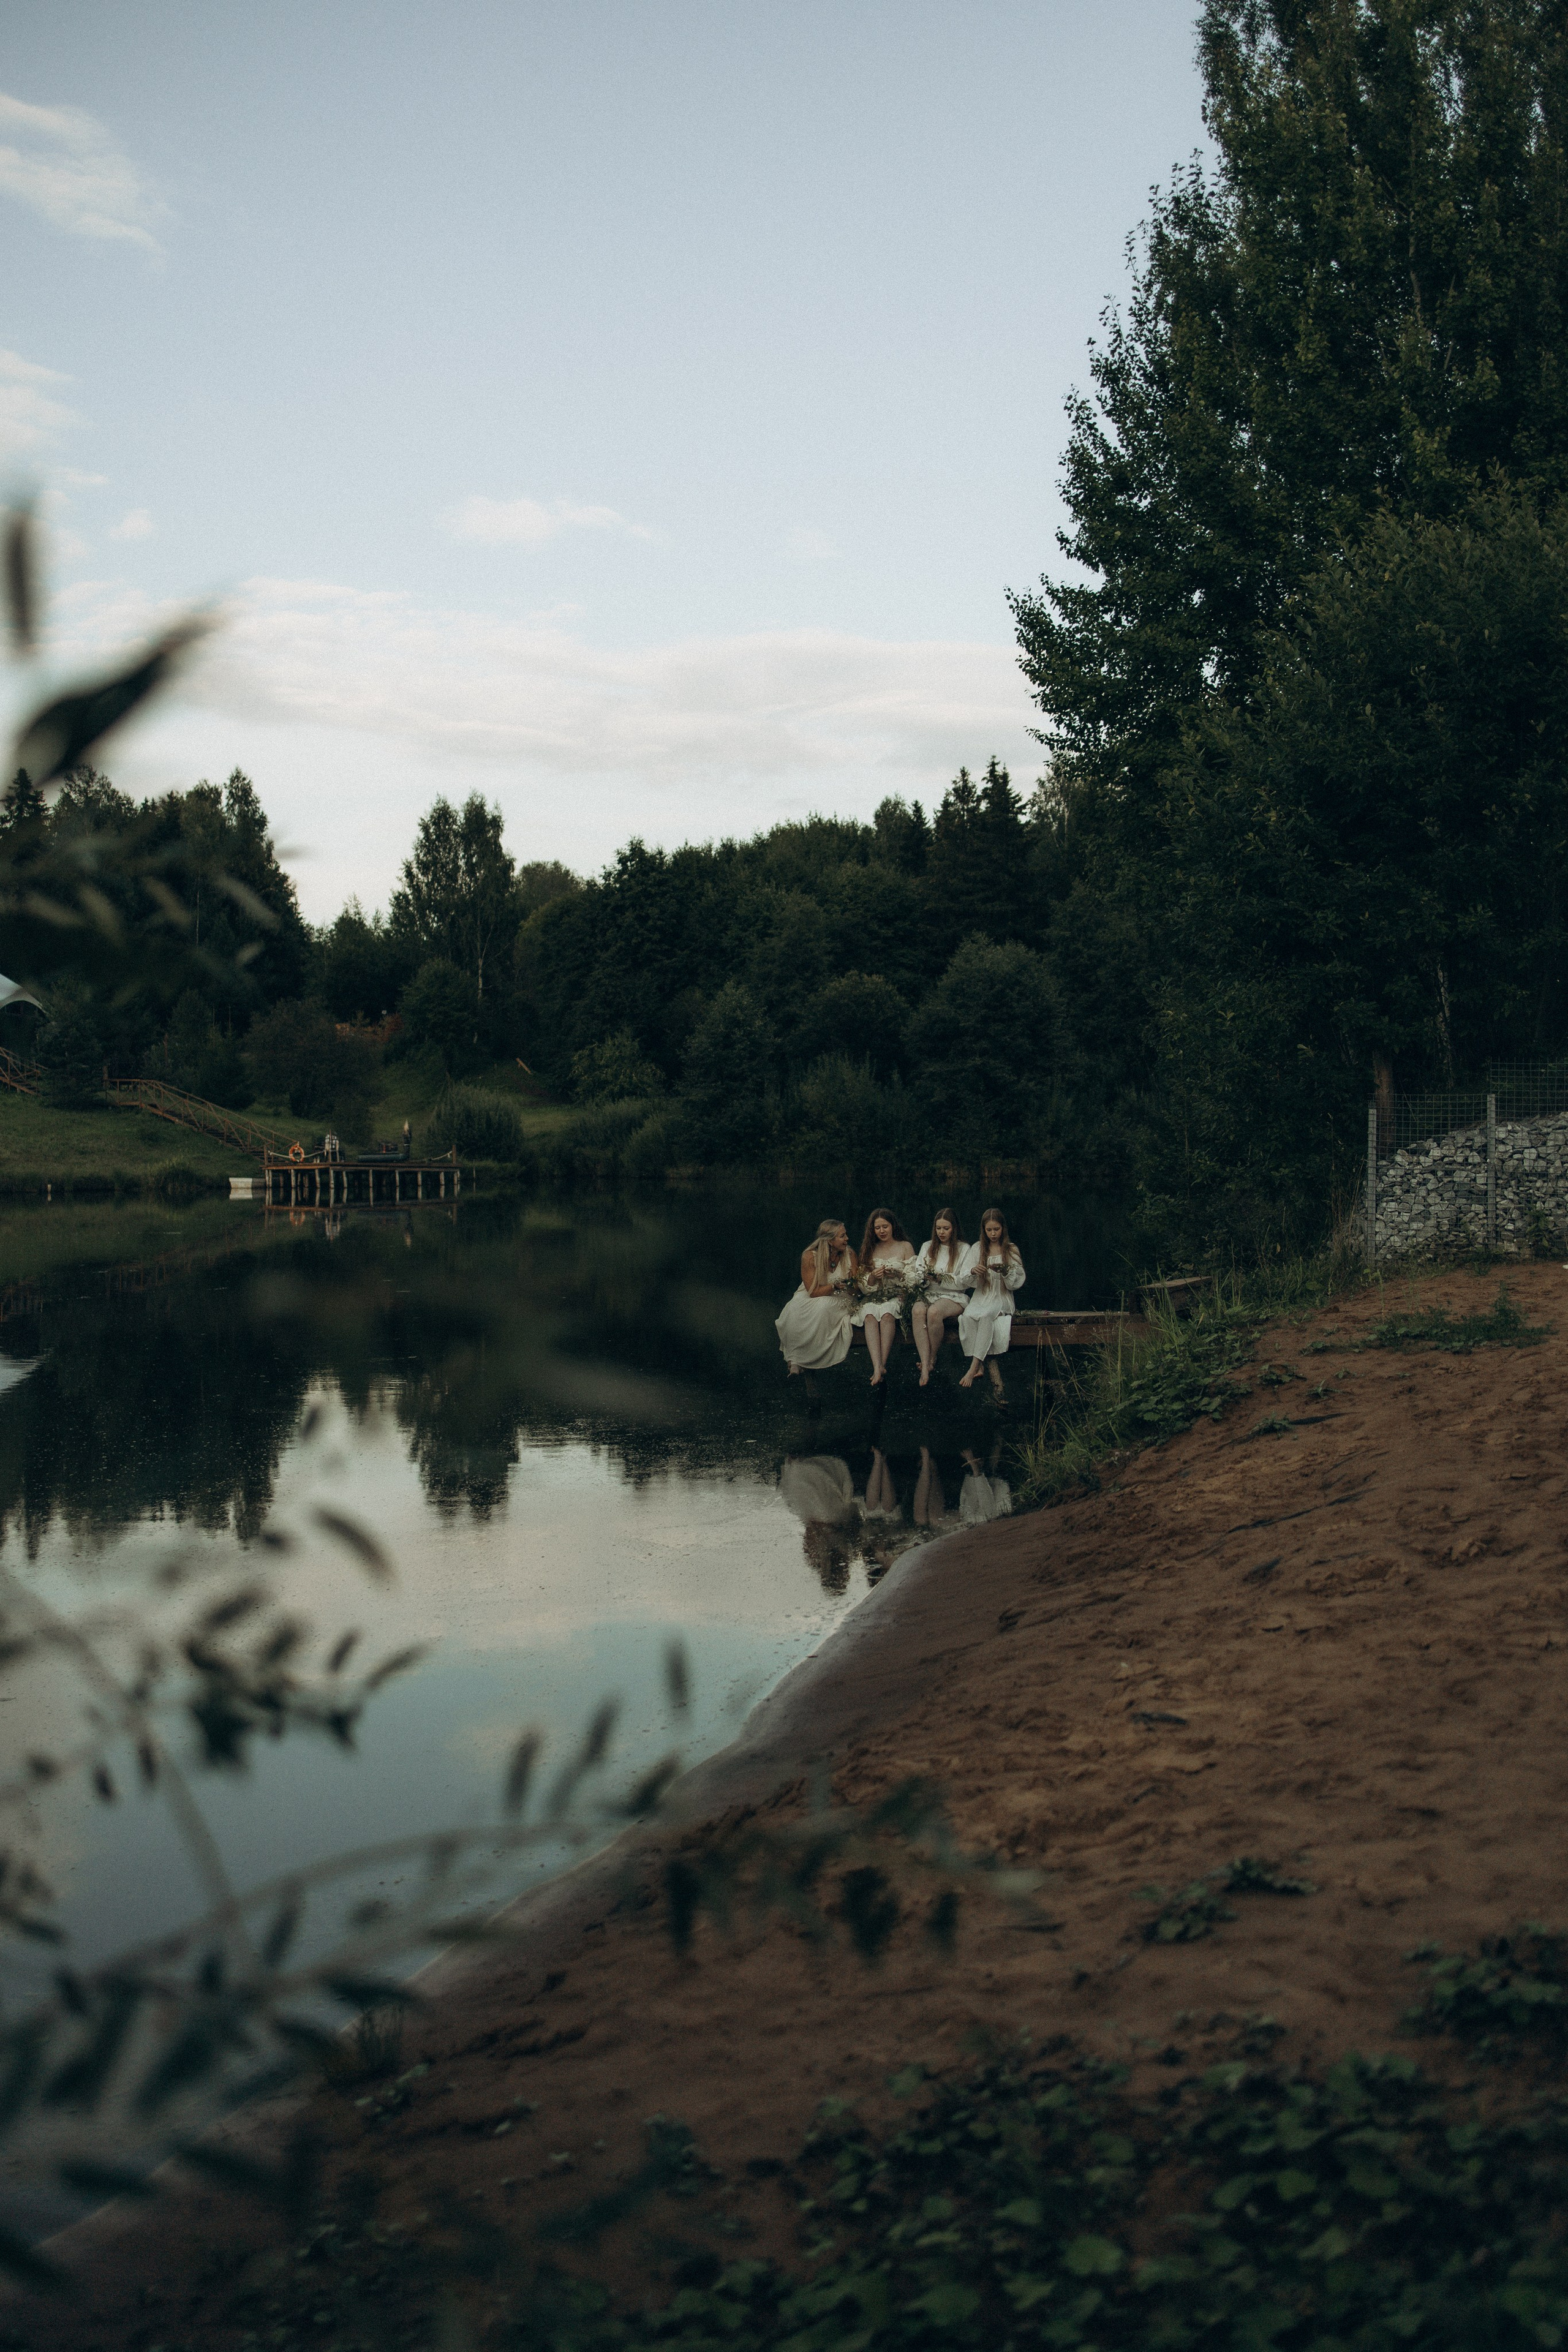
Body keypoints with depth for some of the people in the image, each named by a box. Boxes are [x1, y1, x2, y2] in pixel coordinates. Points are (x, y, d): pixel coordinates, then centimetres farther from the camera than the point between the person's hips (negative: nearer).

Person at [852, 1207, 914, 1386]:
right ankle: (878, 1367, -49)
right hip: (874, 1297, 2)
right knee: (870, 1316, -34)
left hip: (898, 1295, -2)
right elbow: (864, 1282, 15)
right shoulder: (869, 1249, 18)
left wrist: (898, 1274, -15)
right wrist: (874, 1276, -8)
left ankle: (881, 1366, -42)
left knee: (887, 1315, -38)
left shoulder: (905, 1247, 10)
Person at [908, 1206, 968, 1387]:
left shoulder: (963, 1249, 7)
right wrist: (925, 1278, -11)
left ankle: (933, 1359, -18)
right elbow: (917, 1275, 13)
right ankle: (925, 1366, -42)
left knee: (934, 1311, -37)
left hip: (954, 1297, -3)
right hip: (929, 1294, 3)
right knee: (918, 1310, -34)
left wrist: (941, 1280, -15)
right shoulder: (927, 1247, 19)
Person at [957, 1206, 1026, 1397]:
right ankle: (990, 1367, -36)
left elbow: (1017, 1283, 4)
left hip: (1002, 1299, -2)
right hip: (980, 1297, 2)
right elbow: (964, 1279, 6)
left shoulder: (1011, 1250, 9)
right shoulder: (977, 1249, 12)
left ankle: (975, 1366, -37)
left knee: (985, 1315, -36)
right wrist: (973, 1272, -16)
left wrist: (1006, 1272, -16)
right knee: (968, 1316, -33)